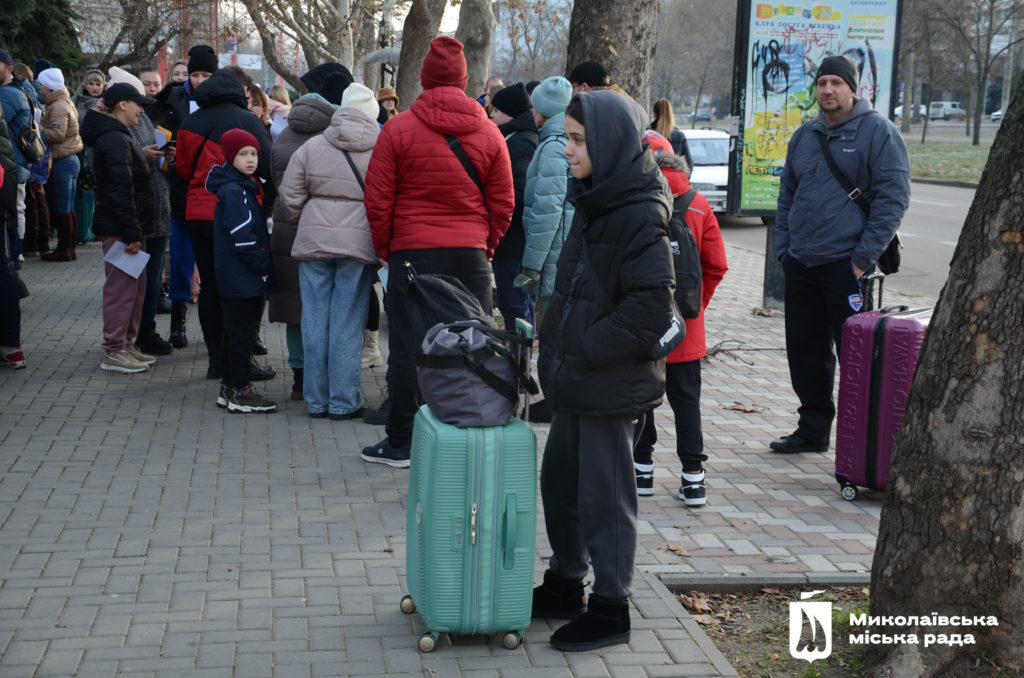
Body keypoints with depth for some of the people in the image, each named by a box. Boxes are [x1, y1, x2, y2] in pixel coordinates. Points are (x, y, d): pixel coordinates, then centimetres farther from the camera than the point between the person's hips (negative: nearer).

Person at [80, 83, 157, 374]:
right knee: (122, 287, -5)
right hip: (119, 229, -11)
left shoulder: (117, 137, 17)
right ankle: (114, 352, 1)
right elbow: (121, 190, -22)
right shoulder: (114, 140, -17)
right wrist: (131, 233, -22)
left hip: (125, 228, 11)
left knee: (134, 286, 16)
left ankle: (126, 344, 24)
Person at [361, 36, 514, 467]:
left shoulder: (398, 130, -4)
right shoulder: (488, 133, 3)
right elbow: (503, 204, 7)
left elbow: (377, 201, -2)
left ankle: (400, 444, 12)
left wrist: (385, 250, 11)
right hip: (471, 254, 2)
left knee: (407, 350, 5)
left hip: (412, 252, -2)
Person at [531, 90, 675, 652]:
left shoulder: (638, 215, -19)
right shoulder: (595, 201, 9)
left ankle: (611, 609, 16)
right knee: (560, 481, 19)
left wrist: (587, 352, -21)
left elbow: (652, 306, -24)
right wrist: (557, 350, 12)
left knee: (604, 495, 2)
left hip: (610, 384, -9)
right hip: (577, 380, 9)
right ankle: (565, 584, 36)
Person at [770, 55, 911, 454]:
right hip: (800, 265, 7)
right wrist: (783, 247, 10)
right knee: (805, 350, 12)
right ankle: (813, 428, 24)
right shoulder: (805, 136, 15)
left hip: (845, 266, -6)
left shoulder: (878, 132, -5)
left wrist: (864, 257, -14)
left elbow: (893, 197, -10)